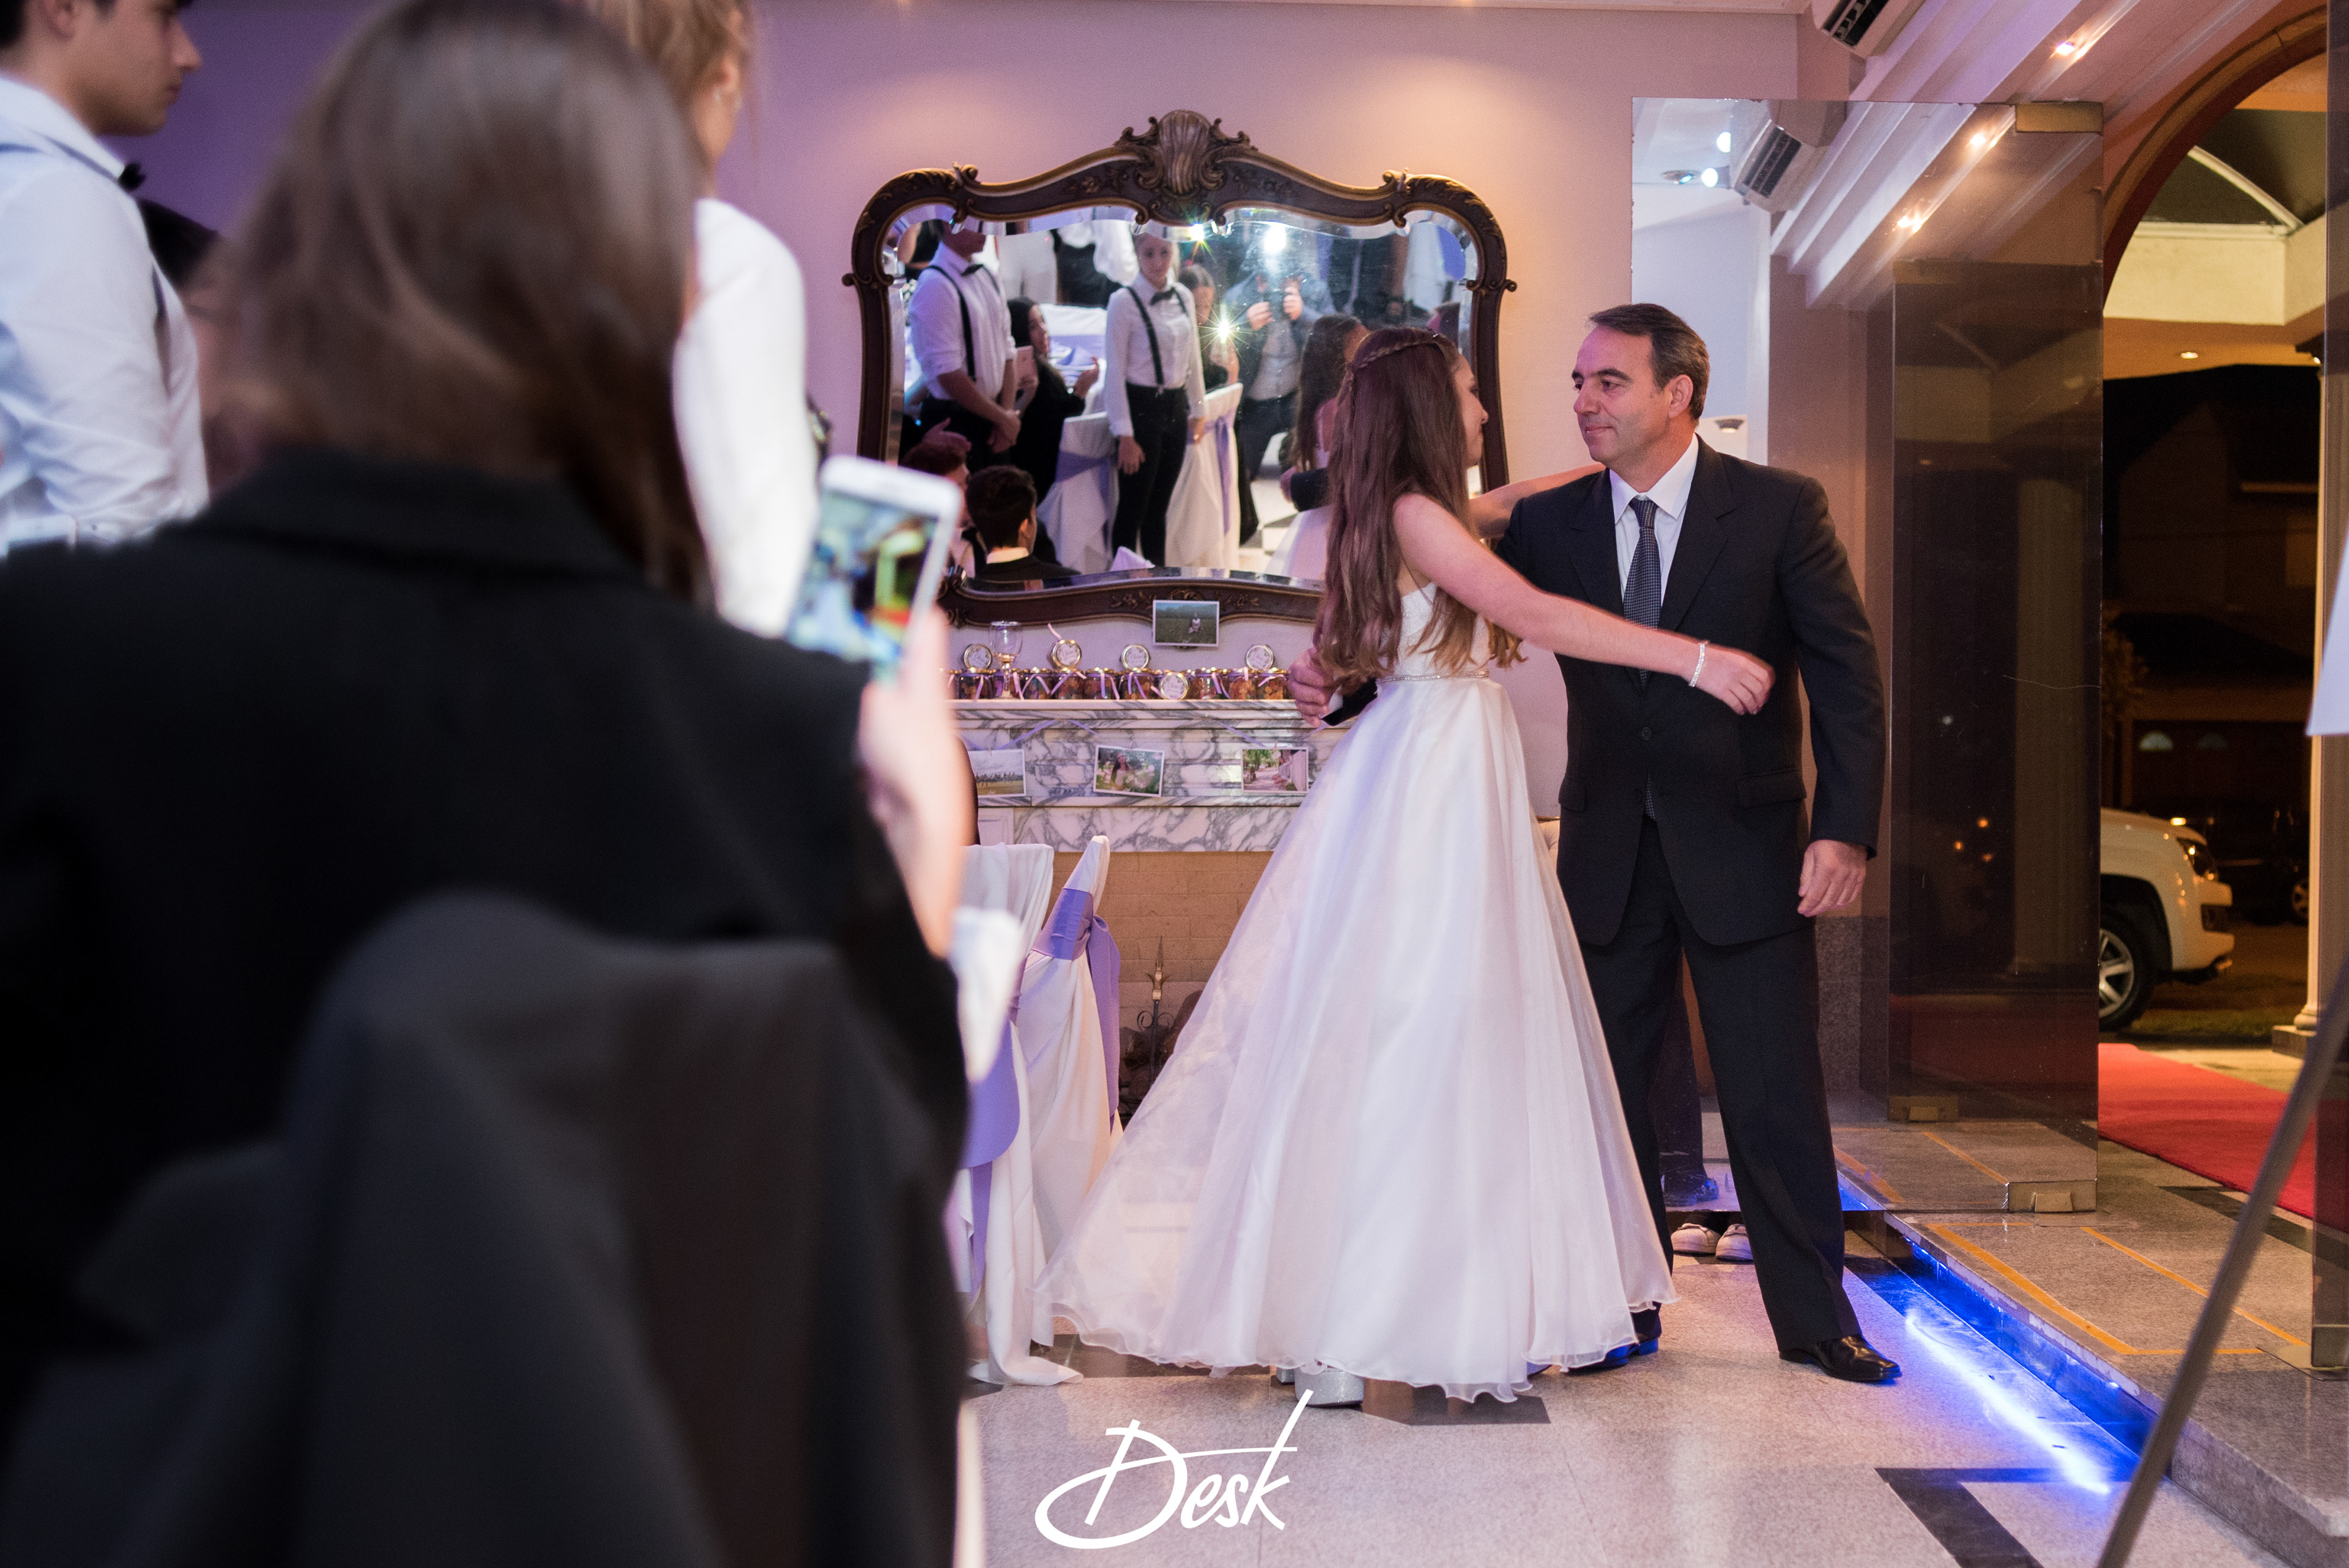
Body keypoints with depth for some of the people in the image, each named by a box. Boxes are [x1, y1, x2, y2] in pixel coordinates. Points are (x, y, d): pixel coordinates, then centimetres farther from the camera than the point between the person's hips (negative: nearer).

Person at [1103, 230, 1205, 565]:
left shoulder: (1183, 297, 6)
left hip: (1175, 407, 6)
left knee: (1160, 505, 15)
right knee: (1133, 509, -1)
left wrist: (1199, 410, 16)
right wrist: (1125, 435, -15)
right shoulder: (1124, 301, -11)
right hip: (1141, 408, -6)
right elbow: (1115, 370, -12)